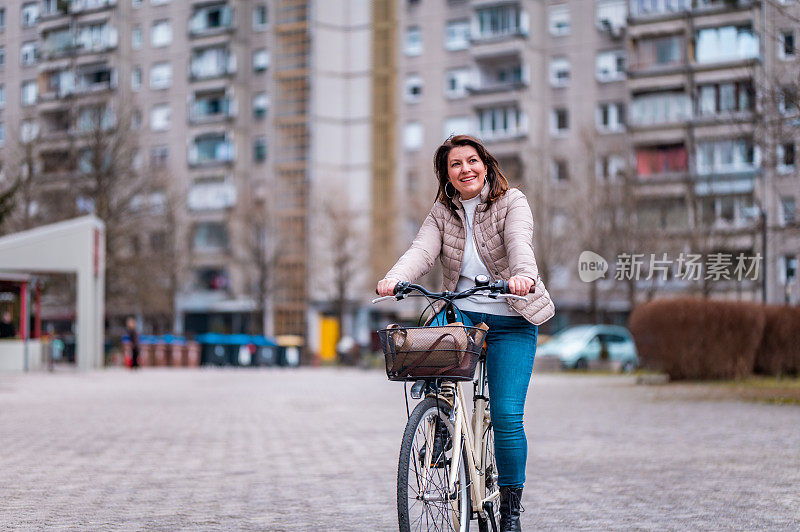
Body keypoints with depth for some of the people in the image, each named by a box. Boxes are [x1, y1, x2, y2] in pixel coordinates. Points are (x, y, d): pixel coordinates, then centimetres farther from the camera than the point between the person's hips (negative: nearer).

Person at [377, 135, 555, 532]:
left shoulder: (512, 202, -2)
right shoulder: (442, 212, 7)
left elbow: (519, 243, -22)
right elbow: (422, 250, -11)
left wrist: (524, 275, -45)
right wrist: (395, 278, -33)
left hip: (510, 323, -3)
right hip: (461, 316, 3)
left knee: (506, 413, -12)